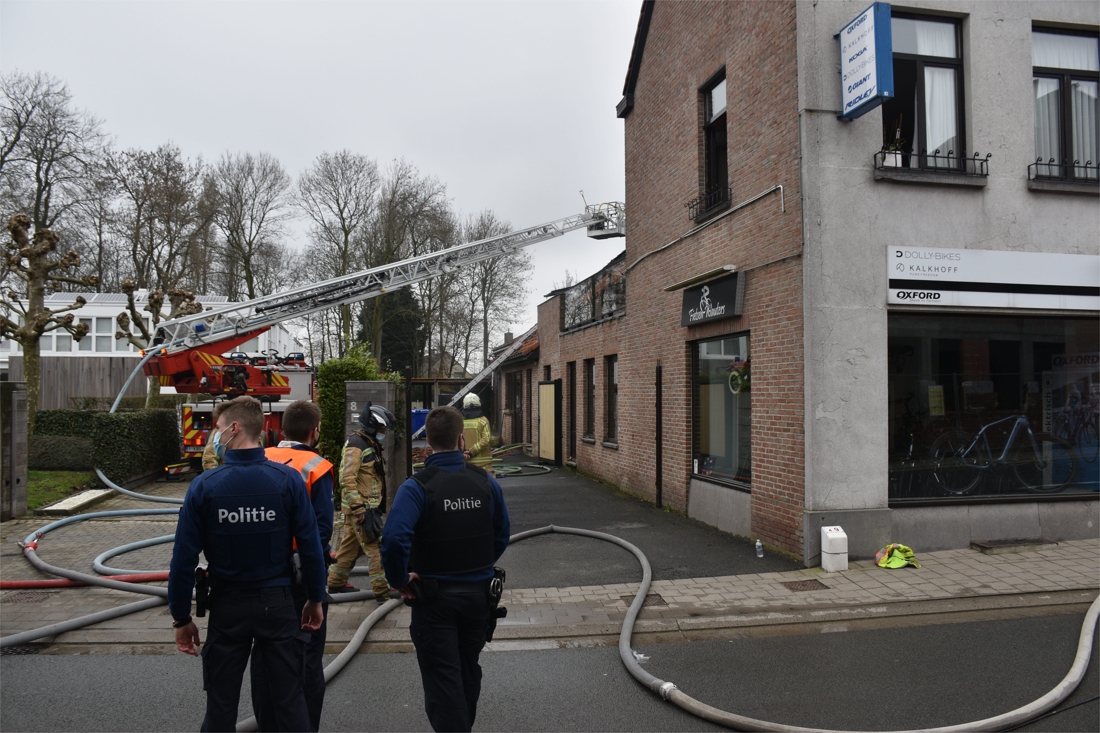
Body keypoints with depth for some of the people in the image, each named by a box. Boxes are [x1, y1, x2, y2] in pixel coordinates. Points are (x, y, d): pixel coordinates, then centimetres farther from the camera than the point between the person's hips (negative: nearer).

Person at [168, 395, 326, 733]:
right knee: (289, 700, 10)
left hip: (227, 606, 0)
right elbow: (310, 547, -9)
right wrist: (315, 599, 5)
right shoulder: (287, 480, -12)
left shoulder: (204, 485, -11)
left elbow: (184, 558, -8)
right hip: (277, 603, 0)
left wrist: (181, 617, 5)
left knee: (221, 704, 17)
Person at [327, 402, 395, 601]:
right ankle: (382, 592, -6)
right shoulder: (355, 446, -15)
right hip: (360, 508, -10)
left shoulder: (372, 445, 16)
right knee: (375, 547, -9)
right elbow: (347, 480, -21)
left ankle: (336, 583, 30)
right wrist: (359, 509, -23)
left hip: (371, 507, 10)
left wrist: (379, 506, 24)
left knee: (350, 545, 18)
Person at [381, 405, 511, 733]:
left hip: (434, 597, -5)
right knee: (469, 672, 24)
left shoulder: (416, 487, -18)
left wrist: (400, 580, -15)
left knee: (442, 679, 6)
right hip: (478, 592, 5)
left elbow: (394, 539, -30)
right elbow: (502, 535, 4)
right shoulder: (485, 482, -4)